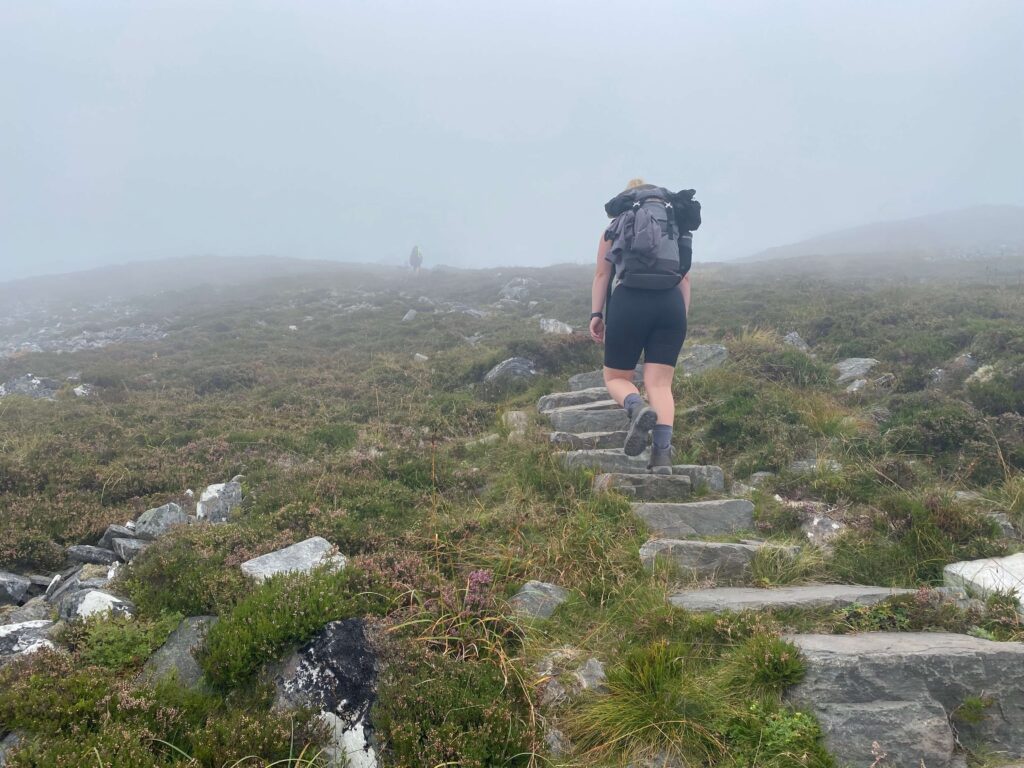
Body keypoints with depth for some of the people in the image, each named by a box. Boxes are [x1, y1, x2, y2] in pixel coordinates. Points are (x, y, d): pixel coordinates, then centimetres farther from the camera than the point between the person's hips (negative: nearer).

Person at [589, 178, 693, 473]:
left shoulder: (615, 228, 17)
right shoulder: (676, 228, 22)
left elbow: (602, 274, 8)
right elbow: (685, 278, 15)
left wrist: (596, 314, 5)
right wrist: (682, 318, 15)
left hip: (629, 302, -2)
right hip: (671, 304, 2)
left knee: (616, 378, 10)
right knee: (660, 383, 2)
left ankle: (638, 408, -23)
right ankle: (662, 453, -14)